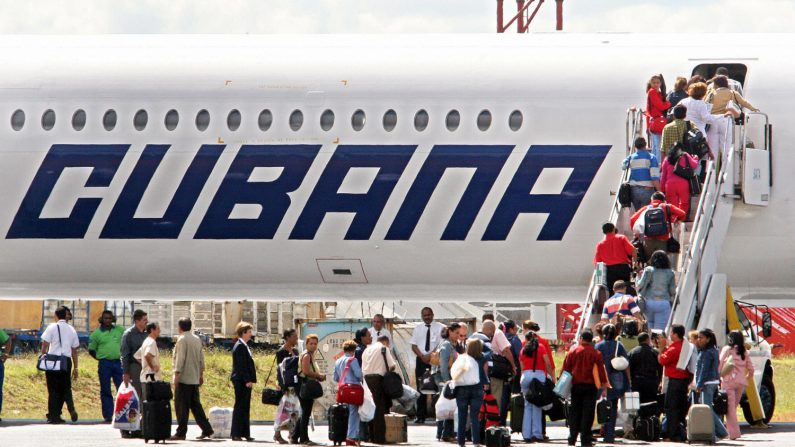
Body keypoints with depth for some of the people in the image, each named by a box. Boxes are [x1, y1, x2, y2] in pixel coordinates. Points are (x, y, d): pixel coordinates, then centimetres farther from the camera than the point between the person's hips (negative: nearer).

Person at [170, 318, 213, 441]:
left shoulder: (182, 340, -11)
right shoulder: (197, 340, 12)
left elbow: (180, 359, -16)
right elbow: (201, 359, 15)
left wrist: (177, 375, -14)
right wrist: (201, 375, 22)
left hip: (184, 379, -7)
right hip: (195, 379, 8)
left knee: (182, 407, -4)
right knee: (195, 405, 13)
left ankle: (181, 433, -3)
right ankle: (206, 429, 10)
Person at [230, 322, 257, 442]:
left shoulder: (243, 346, 17)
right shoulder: (240, 346, -14)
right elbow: (242, 365, -20)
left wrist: (250, 379, 16)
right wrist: (248, 380, -22)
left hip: (244, 381, 10)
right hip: (241, 381, -10)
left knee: (245, 408, 11)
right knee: (240, 406, -7)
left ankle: (245, 433, 14)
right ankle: (236, 434, -5)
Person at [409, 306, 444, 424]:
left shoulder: (439, 327, 0)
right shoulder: (418, 328, 12)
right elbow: (413, 345, 7)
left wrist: (430, 356, -17)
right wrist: (422, 356, -9)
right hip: (421, 360, 3)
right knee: (421, 389, 2)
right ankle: (420, 416, 5)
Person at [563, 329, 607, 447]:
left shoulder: (573, 352, 0)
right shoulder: (596, 354, -4)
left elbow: (565, 369, 4)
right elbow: (601, 370, -5)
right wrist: (604, 385, 1)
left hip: (576, 385, 2)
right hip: (590, 386, -2)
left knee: (575, 412, 10)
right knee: (587, 414, 0)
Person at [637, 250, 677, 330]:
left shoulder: (648, 270, 2)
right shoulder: (670, 273, 6)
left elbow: (640, 286, -3)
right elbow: (672, 291, 5)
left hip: (649, 302, 0)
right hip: (664, 303, 0)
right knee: (660, 331, -3)